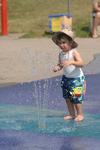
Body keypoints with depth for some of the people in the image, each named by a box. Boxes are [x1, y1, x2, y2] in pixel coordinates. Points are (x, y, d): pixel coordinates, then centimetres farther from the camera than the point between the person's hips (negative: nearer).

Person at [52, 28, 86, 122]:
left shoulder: (74, 52, -19)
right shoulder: (61, 54, 0)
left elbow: (81, 63, -29)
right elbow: (60, 64, 11)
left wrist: (71, 62, -45)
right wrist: (57, 67, -12)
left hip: (76, 78, -7)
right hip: (66, 78, 7)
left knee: (76, 97, -4)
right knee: (67, 97, 11)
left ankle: (80, 114, 11)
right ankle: (72, 114, 25)